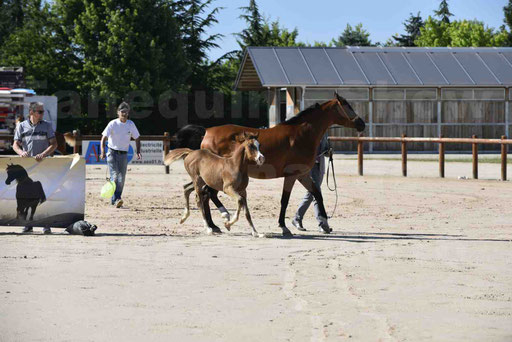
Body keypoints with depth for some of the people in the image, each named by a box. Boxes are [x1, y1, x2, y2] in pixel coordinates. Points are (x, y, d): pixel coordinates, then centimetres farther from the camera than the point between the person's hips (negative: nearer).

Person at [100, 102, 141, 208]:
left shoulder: (131, 124, 3)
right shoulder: (113, 124, -8)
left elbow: (137, 138, 14)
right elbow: (104, 138, -11)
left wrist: (138, 152, 0)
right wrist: (103, 152, -26)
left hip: (124, 154, 4)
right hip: (112, 153, -4)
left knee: (121, 178, 3)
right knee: (115, 176, -17)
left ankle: (114, 200, 14)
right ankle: (116, 199, -24)